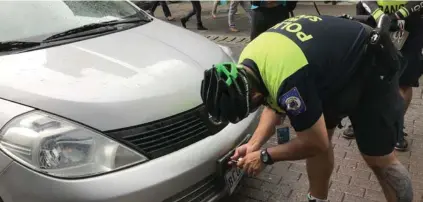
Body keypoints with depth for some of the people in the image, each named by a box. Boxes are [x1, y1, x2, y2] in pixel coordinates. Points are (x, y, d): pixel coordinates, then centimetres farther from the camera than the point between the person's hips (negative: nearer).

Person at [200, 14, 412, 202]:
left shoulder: (288, 82, -40)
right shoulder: (247, 62, -13)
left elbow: (316, 143, -24)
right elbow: (274, 104, 4)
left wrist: (264, 156, -13)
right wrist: (253, 144, -5)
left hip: (372, 69, -8)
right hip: (335, 71, 8)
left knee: (379, 159, -2)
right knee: (320, 132, 8)